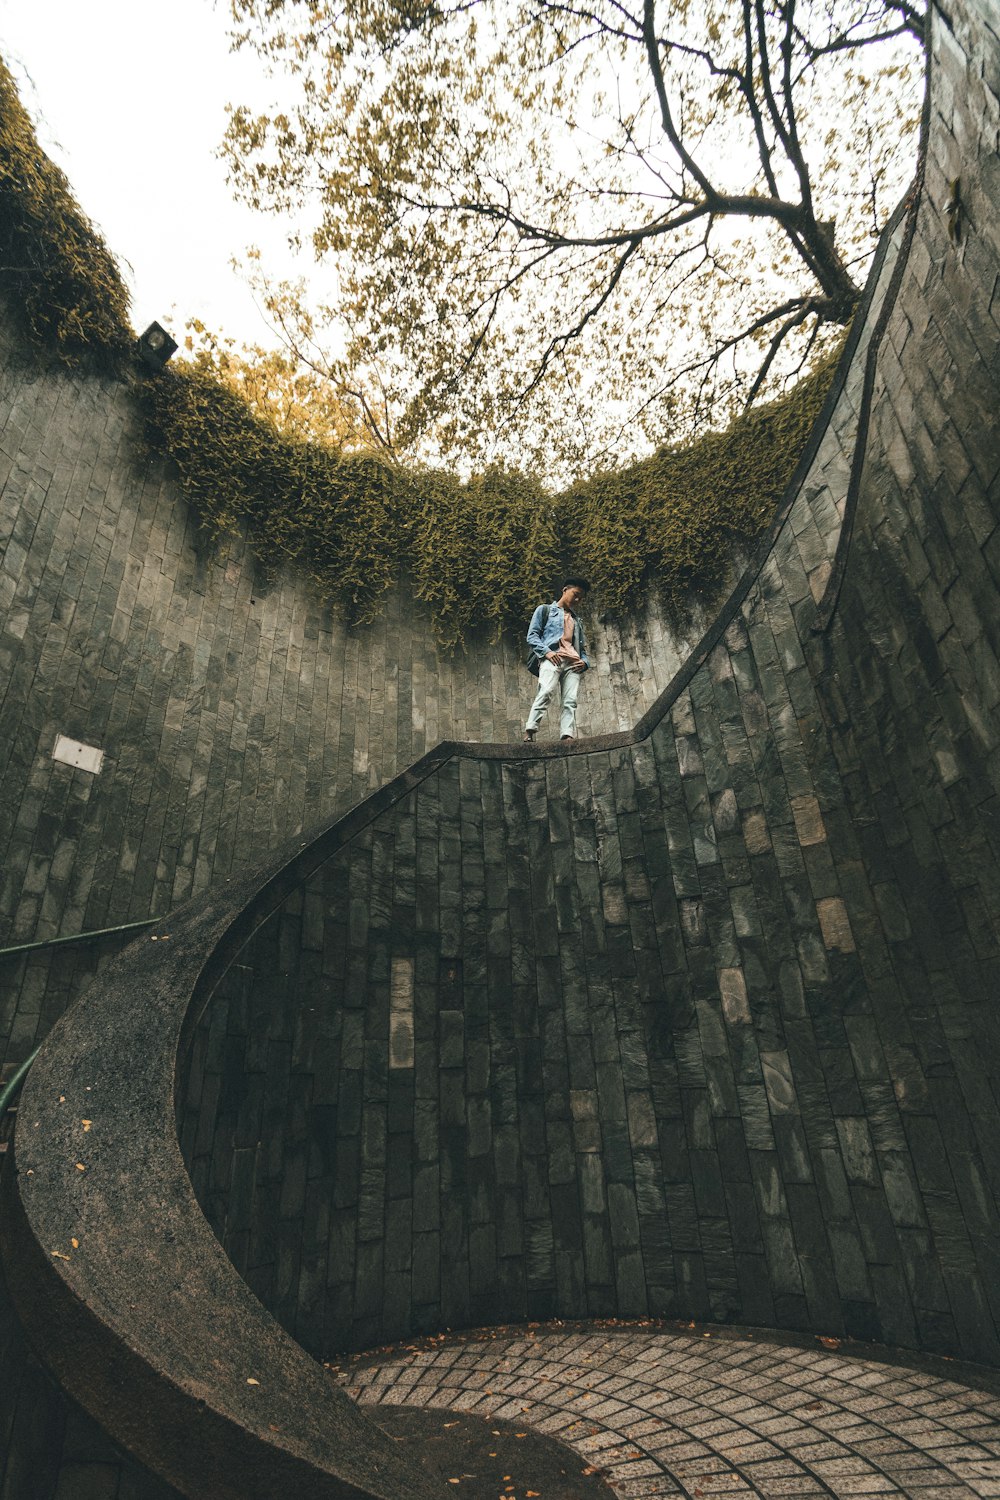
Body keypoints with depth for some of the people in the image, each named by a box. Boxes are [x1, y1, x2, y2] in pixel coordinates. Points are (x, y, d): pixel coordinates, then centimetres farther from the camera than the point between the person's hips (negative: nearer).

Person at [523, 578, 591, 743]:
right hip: (552, 658, -5)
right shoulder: (545, 610, 21)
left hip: (573, 662, 5)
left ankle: (567, 737, -26)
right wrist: (546, 651, -10)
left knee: (570, 701, -14)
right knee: (546, 692, -28)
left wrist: (584, 661, 5)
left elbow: (583, 648, 30)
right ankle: (529, 733, -33)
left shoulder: (576, 621, 35)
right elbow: (532, 635, 8)